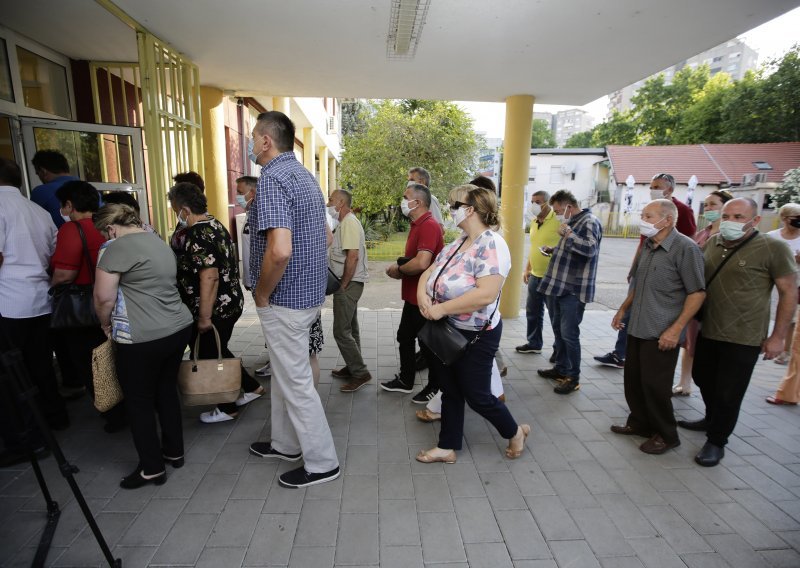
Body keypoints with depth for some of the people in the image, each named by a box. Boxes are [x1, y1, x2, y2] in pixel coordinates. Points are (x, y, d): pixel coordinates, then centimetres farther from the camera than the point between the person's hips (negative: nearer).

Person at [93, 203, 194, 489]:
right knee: (166, 391, 20)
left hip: (143, 338, -8)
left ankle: (152, 468, 18)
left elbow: (104, 297, -14)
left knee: (138, 401, 7)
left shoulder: (117, 247, -11)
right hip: (178, 328, 8)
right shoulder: (159, 243, 16)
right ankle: (174, 452, 32)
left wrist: (106, 325, 4)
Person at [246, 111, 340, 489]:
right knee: (284, 372, 22)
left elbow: (279, 250, -32)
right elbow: (323, 236, 19)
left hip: (285, 299, -10)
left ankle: (322, 463, 19)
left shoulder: (273, 178, -19)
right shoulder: (305, 175, 11)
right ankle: (286, 443, 40)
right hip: (309, 291, 10)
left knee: (296, 381, 3)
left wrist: (262, 294, -15)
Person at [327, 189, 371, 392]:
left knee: (341, 331, -7)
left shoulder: (349, 223, -16)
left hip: (349, 284, -10)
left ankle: (361, 373, 1)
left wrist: (344, 285, -18)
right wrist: (343, 284, 11)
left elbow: (352, 256, -24)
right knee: (350, 329, 16)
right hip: (348, 283, 10)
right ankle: (353, 368, 26)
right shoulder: (345, 222, 16)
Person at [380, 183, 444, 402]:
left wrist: (398, 270, -16)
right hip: (413, 296, 10)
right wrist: (399, 267, 1)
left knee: (428, 344, 5)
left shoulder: (429, 226, -22)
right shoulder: (417, 225, 11)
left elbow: (421, 263, -34)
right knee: (404, 337, 20)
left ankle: (435, 387, 24)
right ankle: (405, 380, 36)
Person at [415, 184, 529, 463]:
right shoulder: (457, 244, 7)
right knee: (450, 391, 17)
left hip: (475, 336, -8)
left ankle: (515, 432, 34)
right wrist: (422, 294, -13)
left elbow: (486, 294, -31)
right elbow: (429, 272, 9)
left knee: (477, 396, 8)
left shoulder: (491, 245, -20)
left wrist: (442, 308, -26)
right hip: (447, 332, 8)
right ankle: (447, 447, 32)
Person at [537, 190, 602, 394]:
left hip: (574, 289, -10)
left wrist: (567, 233, -25)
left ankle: (573, 377, 8)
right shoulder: (570, 222, 17)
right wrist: (554, 251, 14)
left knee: (569, 334, -5)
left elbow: (590, 249, -28)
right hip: (558, 286, 10)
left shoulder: (589, 222, -11)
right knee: (558, 330, 17)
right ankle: (561, 368, 31)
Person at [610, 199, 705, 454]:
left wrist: (676, 329, -19)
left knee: (655, 385, 1)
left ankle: (666, 435, 21)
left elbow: (697, 293, -15)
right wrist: (623, 309, 20)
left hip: (662, 334, -7)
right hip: (637, 328, 8)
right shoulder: (647, 247, 11)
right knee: (633, 380, 15)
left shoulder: (686, 248, -13)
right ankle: (640, 423, 33)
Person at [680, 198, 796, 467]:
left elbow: (789, 292, -8)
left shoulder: (773, 248, -12)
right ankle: (712, 420, 46)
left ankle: (716, 441, 23)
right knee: (703, 379, 21)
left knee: (728, 393, 5)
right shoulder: (712, 243, 4)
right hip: (708, 331, 6)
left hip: (743, 337, -6)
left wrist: (777, 336, -9)